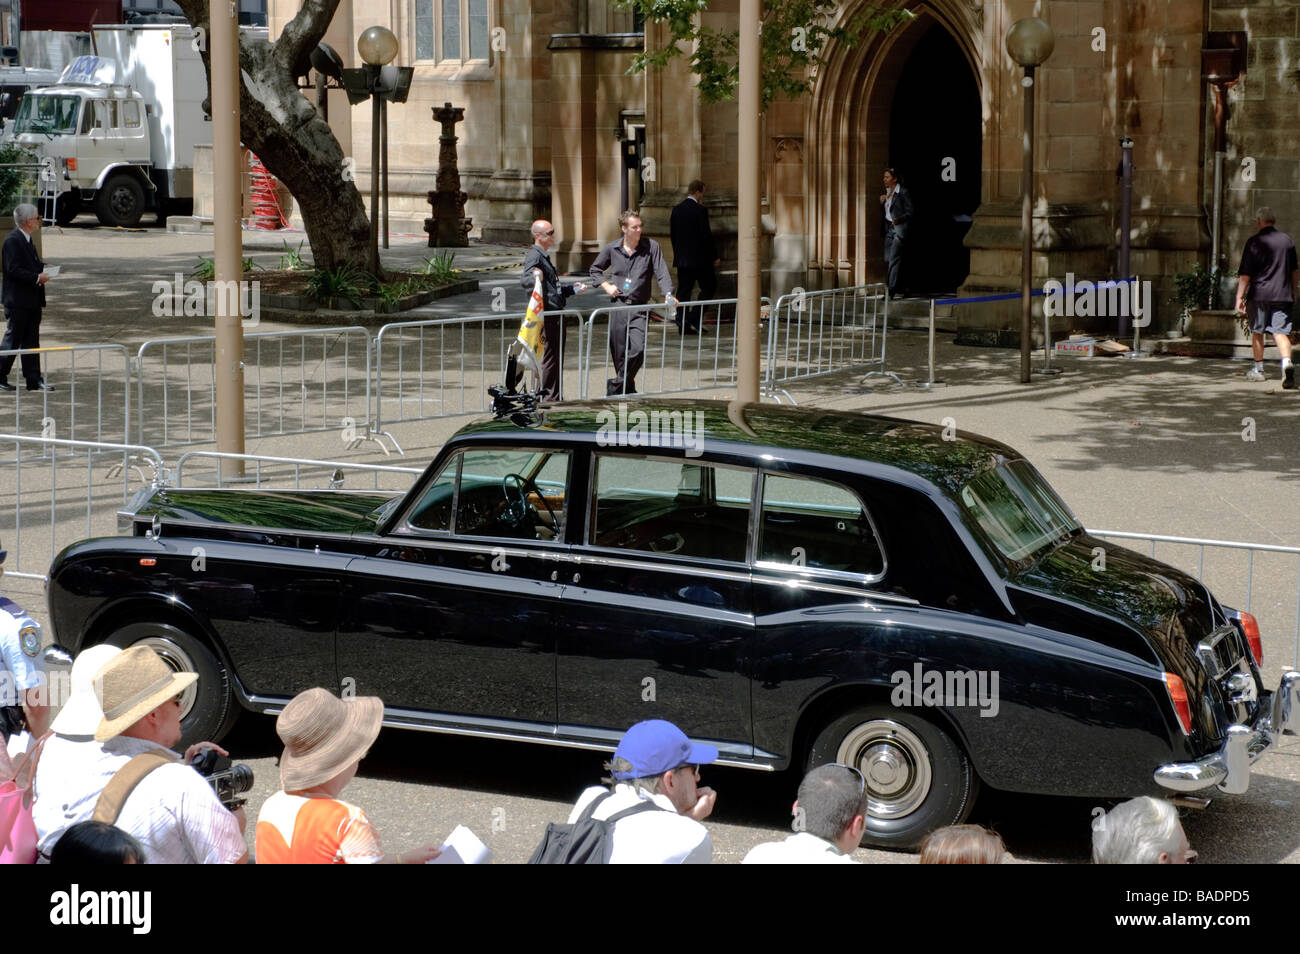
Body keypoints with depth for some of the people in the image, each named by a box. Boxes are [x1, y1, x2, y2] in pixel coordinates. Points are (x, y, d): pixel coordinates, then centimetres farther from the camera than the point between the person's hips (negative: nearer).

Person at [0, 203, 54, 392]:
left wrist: (42, 268, 3)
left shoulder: (27, 240, 14)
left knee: (31, 341, 9)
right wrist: (37, 278, -20)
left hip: (32, 301, 9)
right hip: (18, 300, -9)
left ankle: (34, 380, 11)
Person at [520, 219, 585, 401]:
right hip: (547, 313, -11)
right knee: (551, 355, -7)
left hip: (555, 313, 11)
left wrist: (571, 288, 26)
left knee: (558, 355, 16)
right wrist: (534, 278, -50)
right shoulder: (534, 255, -13)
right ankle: (548, 396, -2)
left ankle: (554, 396, 24)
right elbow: (524, 280, -30)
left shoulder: (544, 256, 20)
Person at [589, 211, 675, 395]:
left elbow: (662, 272, -5)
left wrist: (668, 294, -20)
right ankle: (628, 389, 20)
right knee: (620, 353, 3)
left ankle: (616, 385, 0)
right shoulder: (611, 248, 5)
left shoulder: (651, 246, -1)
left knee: (638, 349, -17)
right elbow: (595, 269, 20)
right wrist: (606, 285, 3)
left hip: (639, 308, -1)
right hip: (618, 306, 1)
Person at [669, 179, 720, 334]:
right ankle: (695, 320, -5)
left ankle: (682, 323, 3)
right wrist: (714, 257, -6)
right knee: (709, 287, 6)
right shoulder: (700, 210, -13)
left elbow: (673, 234, 12)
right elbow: (706, 235, -15)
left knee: (684, 290, 8)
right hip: (699, 258, -6)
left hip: (681, 258, 6)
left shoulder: (676, 209, 7)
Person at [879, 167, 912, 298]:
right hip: (889, 228, 8)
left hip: (900, 227, -8)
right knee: (887, 259, 8)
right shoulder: (885, 192, 13)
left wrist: (899, 219, -25)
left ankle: (892, 291, -15)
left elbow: (910, 212, -10)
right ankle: (899, 289, 20)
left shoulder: (903, 193, -10)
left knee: (894, 259, -13)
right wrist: (881, 202, 1)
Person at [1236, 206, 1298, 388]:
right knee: (1281, 331, -3)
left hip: (1259, 293, -3)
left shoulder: (1254, 242, -6)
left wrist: (1239, 298, -7)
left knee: (1257, 331, 13)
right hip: (1282, 294, 3)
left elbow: (1244, 274, -9)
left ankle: (1259, 369, 23)